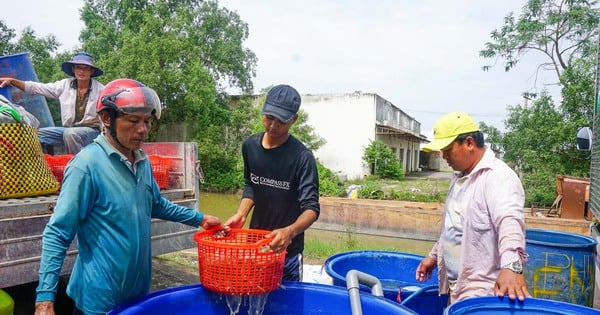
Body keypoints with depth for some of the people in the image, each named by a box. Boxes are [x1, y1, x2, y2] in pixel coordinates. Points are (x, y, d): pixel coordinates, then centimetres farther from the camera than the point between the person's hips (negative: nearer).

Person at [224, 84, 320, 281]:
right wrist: (241, 214, -6)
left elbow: (311, 208, -22)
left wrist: (290, 231, -41)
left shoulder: (302, 157, -19)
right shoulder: (250, 145, -2)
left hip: (287, 249, -4)